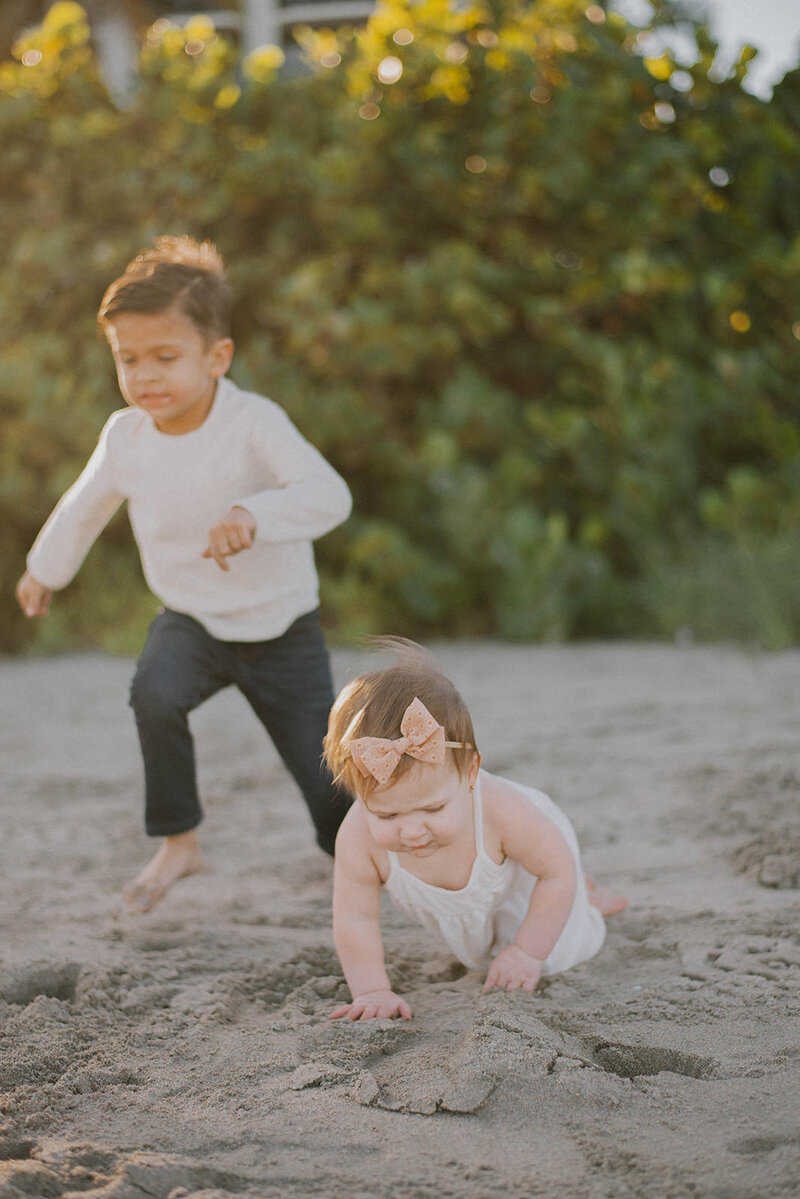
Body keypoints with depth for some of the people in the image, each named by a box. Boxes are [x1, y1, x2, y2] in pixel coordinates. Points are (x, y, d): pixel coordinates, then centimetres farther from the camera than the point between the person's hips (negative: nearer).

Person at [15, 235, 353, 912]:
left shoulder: (254, 423, -24)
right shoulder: (126, 436, -9)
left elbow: (328, 495, -38)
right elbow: (86, 506, 13)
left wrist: (254, 515, -56)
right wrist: (46, 569, 28)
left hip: (281, 627, -3)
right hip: (191, 621, 3)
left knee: (326, 774, 0)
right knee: (155, 692, -30)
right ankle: (179, 842, -12)